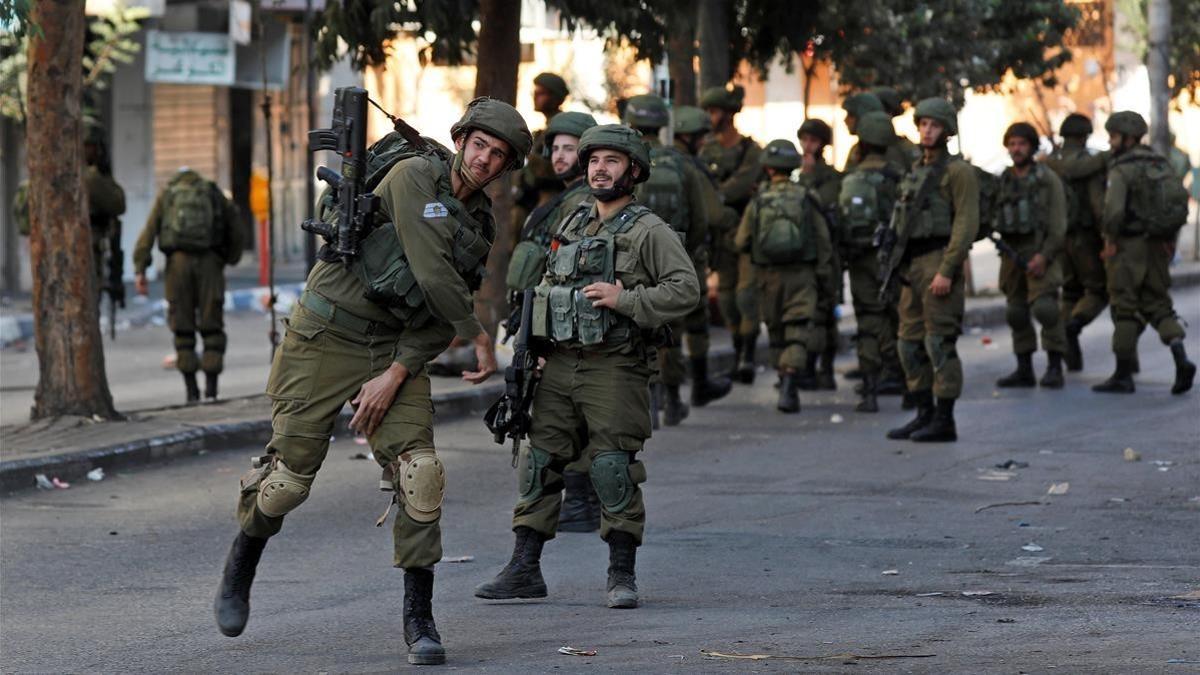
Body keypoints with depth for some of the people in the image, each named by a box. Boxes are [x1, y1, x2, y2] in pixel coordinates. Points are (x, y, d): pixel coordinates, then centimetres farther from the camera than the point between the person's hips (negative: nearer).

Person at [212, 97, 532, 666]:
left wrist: (396, 374, -10)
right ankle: (240, 569, 29)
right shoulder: (414, 175, -12)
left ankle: (419, 620, -6)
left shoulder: (480, 225, 9)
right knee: (290, 474, -1)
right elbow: (431, 273, -20)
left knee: (418, 473, -12)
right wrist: (480, 340, -11)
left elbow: (439, 321, 4)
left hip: (394, 348, 5)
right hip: (326, 337, -5)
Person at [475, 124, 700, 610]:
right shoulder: (571, 225, 16)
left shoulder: (649, 232, -4)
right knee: (538, 464, 4)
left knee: (614, 470, -6)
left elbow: (686, 290, -13)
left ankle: (622, 574, 2)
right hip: (560, 365, 6)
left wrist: (625, 300, -20)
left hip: (614, 369, -6)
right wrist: (534, 344, 16)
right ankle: (525, 569, 8)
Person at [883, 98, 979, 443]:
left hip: (939, 262, -9)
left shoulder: (958, 171, -7)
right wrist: (903, 267, 15)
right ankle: (924, 416, 16)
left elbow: (966, 224, -14)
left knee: (940, 343, -7)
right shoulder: (917, 170, 18)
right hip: (913, 265, 9)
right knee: (910, 343, 9)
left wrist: (946, 271, -20)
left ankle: (944, 421, -4)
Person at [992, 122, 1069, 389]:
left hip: (1040, 252, -5)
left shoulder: (1048, 179, -2)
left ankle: (1054, 369, -13)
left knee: (1044, 307, -17)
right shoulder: (1003, 181, 12)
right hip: (1011, 254, 5)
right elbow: (991, 216, 17)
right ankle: (1024, 370, 14)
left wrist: (1044, 256, -17)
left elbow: (1058, 224, -7)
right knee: (1016, 312, 6)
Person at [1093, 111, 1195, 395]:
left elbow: (1113, 209, -25)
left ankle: (1122, 376, 6)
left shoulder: (1121, 169, -14)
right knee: (1158, 305, 12)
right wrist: (1169, 237, 13)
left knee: (1125, 310, 2)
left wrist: (1110, 241, -12)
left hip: (1129, 246, -7)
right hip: (1157, 247, 7)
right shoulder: (1160, 164, 10)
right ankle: (1181, 358, -10)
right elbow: (1181, 198, 11)